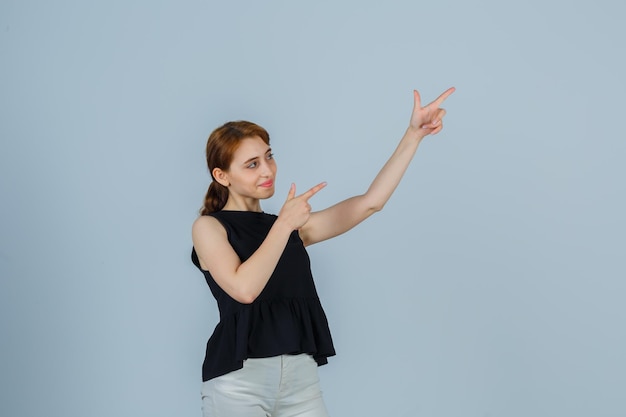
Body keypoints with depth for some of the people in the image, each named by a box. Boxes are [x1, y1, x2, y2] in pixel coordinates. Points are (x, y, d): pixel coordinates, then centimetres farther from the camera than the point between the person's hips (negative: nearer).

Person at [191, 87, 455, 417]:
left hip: (301, 377, 4)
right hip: (239, 380, -4)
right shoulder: (208, 227, 1)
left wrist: (415, 133, 4)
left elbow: (370, 203, 7)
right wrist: (283, 225, -10)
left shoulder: (295, 227, 14)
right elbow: (244, 288, -16)